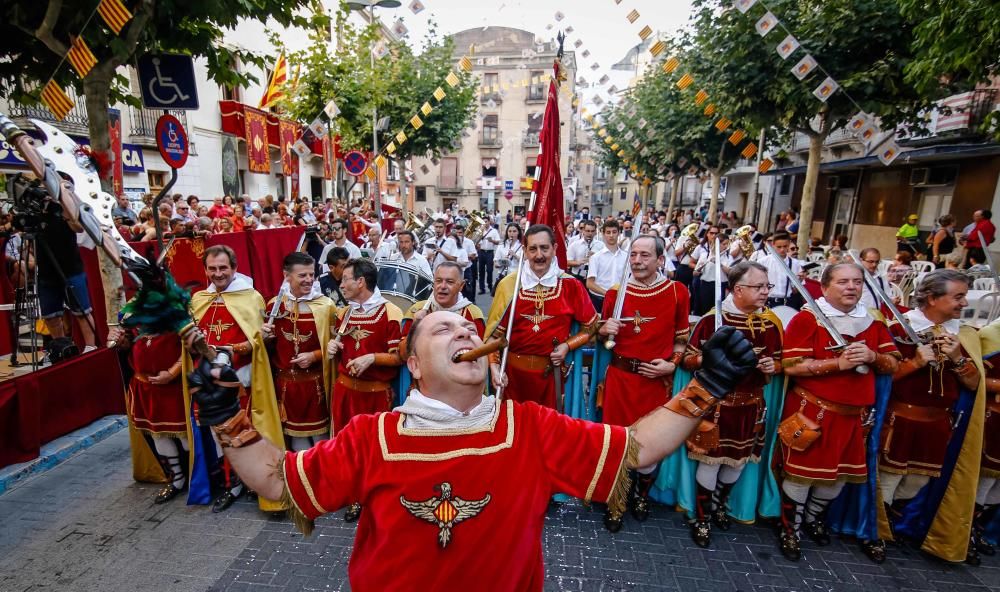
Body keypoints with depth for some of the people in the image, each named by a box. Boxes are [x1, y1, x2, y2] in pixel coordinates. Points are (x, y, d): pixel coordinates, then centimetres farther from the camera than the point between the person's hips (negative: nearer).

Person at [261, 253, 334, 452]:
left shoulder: (325, 305, -9)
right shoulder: (274, 305, 0)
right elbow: (270, 347, 12)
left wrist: (314, 356, -17)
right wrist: (265, 337, -9)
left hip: (316, 382, -3)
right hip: (285, 382, 3)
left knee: (320, 434, 9)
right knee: (294, 434, 17)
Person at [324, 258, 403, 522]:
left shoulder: (390, 312, -13)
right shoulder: (343, 313, 9)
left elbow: (399, 356, -12)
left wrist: (371, 357, -24)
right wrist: (333, 346, 1)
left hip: (377, 392, -6)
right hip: (345, 389, 6)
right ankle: (356, 497, 34)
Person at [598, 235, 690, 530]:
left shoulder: (678, 291, -3)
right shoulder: (615, 292, -1)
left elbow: (681, 337, 6)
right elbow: (604, 336, 10)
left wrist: (671, 364, -9)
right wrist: (605, 331, -12)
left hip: (657, 379, 0)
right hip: (620, 376, 1)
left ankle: (642, 495, 41)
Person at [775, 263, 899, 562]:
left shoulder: (874, 321, 8)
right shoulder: (807, 318, -12)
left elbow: (893, 364, 9)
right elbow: (791, 365, -18)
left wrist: (873, 356, -12)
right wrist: (839, 363, -23)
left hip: (852, 414, 7)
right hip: (811, 411, -6)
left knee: (841, 473, 19)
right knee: (801, 472, 4)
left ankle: (813, 517, 43)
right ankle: (790, 528, 24)